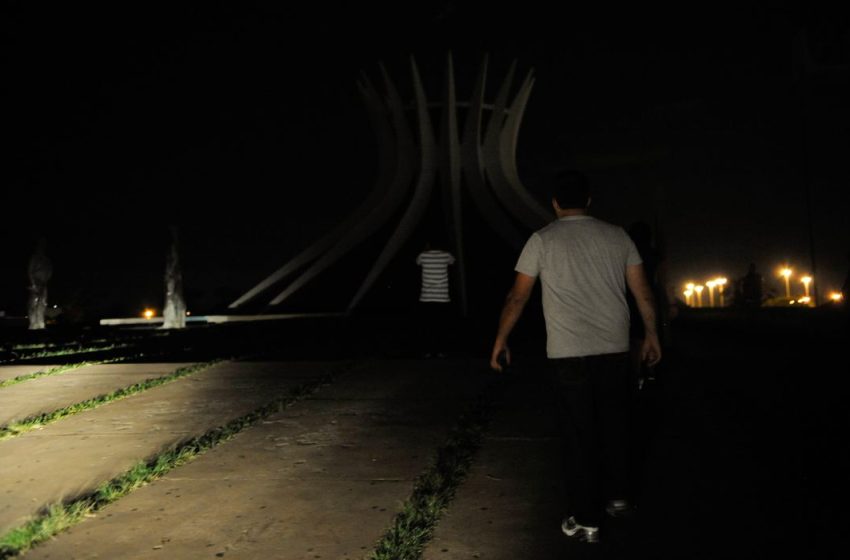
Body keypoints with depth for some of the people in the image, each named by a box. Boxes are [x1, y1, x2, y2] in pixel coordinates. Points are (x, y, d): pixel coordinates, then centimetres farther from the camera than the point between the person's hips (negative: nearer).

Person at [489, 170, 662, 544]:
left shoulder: (542, 240, -2)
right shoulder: (616, 236, 6)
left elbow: (517, 297, -2)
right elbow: (643, 292, 9)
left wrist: (500, 341, 8)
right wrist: (651, 336, 19)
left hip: (569, 352, -3)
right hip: (614, 348, 3)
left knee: (581, 433, 3)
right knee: (613, 424, 19)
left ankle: (586, 521, 10)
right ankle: (618, 497, 32)